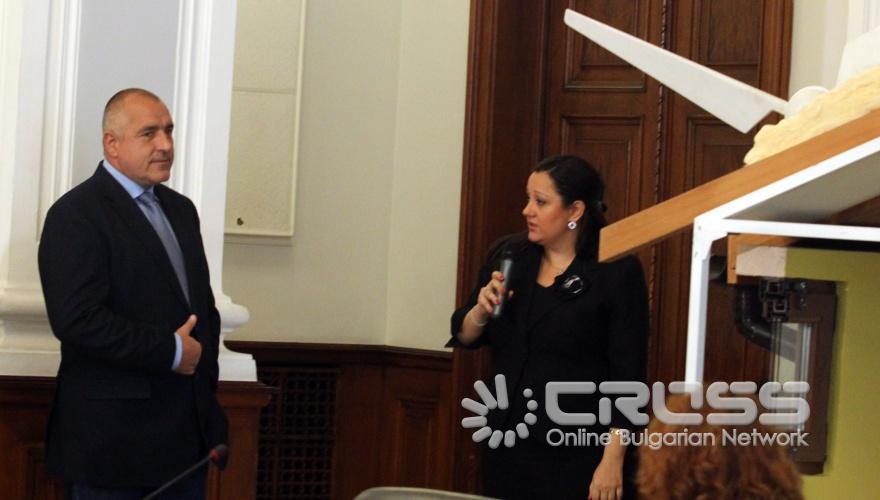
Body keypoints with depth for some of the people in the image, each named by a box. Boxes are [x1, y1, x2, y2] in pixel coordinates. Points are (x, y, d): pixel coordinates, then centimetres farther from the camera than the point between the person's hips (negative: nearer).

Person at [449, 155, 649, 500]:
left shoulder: (616, 271, -10)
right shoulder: (508, 256, 5)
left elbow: (628, 375, -12)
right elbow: (464, 338, 13)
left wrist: (613, 460, -16)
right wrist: (482, 310, -8)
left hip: (579, 454, -5)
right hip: (508, 443, 5)